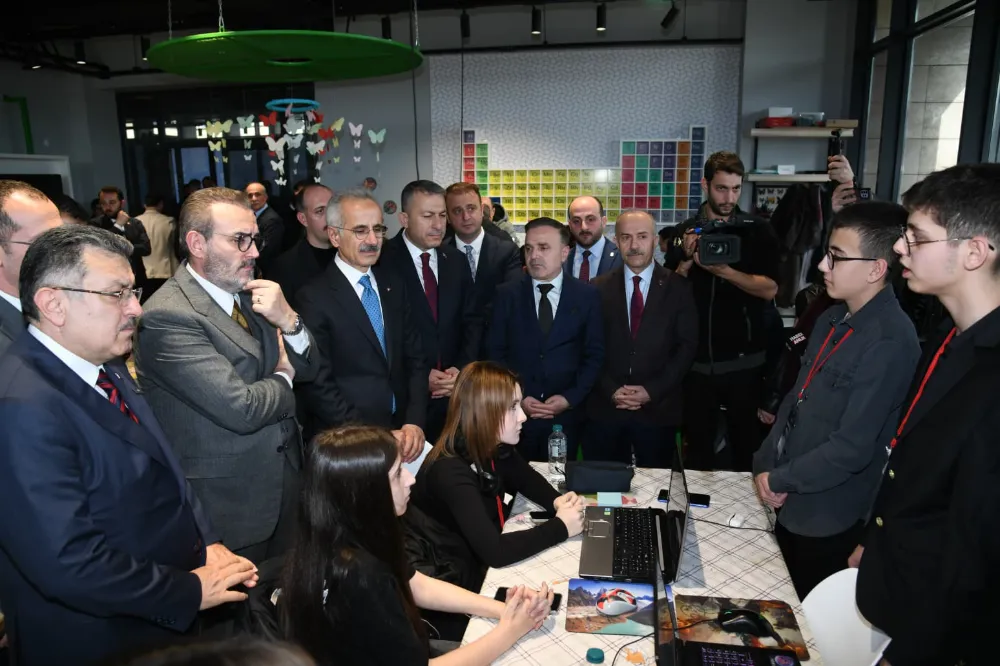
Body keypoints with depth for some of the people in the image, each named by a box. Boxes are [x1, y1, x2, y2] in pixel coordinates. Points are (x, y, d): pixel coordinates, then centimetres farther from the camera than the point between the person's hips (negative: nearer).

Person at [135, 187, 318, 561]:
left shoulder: (249, 294, 4)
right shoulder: (168, 317, -21)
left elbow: (307, 369, 6)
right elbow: (241, 409, -27)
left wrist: (288, 320, -13)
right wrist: (282, 378, -6)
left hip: (285, 484, 7)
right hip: (230, 505, -7)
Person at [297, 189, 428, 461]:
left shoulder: (393, 285, 4)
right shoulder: (314, 298, -12)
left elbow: (415, 359, 4)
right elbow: (319, 387, -14)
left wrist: (414, 423, -8)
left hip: (402, 433, 5)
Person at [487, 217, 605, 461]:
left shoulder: (587, 295, 1)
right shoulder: (506, 294, 1)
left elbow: (595, 355, 1)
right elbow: (495, 352, 1)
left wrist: (570, 398, -9)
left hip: (565, 416, 0)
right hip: (514, 414, 0)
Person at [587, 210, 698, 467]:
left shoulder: (678, 288, 1)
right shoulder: (598, 288, 4)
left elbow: (687, 346, -2)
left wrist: (652, 391, -10)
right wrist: (611, 390, -10)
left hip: (659, 408, 0)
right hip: (605, 407, 1)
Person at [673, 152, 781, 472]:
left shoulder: (758, 231, 0)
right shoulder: (685, 232, 5)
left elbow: (769, 289, -10)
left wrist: (723, 270, -24)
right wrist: (687, 260, -13)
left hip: (744, 360, -1)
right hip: (697, 360, 1)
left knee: (746, 444, 11)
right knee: (698, 447, 10)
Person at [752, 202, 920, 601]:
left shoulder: (890, 343, -24)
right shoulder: (834, 319, 4)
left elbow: (852, 448, -24)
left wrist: (780, 480, -12)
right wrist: (764, 466, 1)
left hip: (828, 520, -7)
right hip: (790, 503, 7)